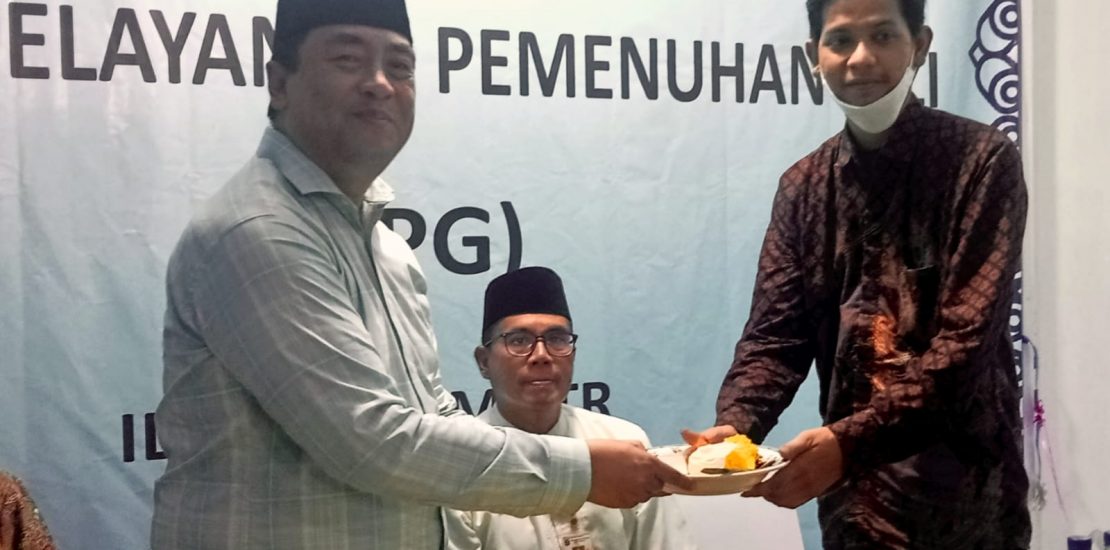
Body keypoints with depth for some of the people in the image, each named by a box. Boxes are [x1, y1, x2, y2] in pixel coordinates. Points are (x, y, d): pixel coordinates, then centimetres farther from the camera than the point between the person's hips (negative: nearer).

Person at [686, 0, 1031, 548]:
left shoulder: (982, 160, -9)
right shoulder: (802, 186, 4)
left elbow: (965, 340, -17)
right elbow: (775, 333, -2)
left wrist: (850, 439, -28)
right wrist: (735, 424, -20)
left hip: (963, 490, -4)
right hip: (854, 491, 4)